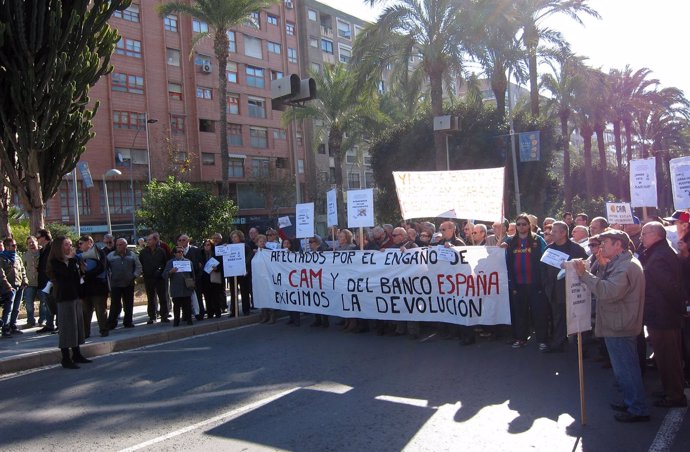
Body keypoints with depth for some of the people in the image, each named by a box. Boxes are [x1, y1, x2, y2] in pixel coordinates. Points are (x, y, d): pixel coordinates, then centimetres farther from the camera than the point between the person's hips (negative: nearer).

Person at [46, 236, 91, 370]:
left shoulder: (70, 261, 13)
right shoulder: (55, 262, -9)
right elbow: (68, 273, -24)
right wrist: (72, 259, -16)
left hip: (75, 296, 8)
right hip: (64, 298, -8)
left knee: (77, 325, 11)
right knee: (67, 327, -6)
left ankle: (76, 354, 20)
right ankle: (66, 358, -1)